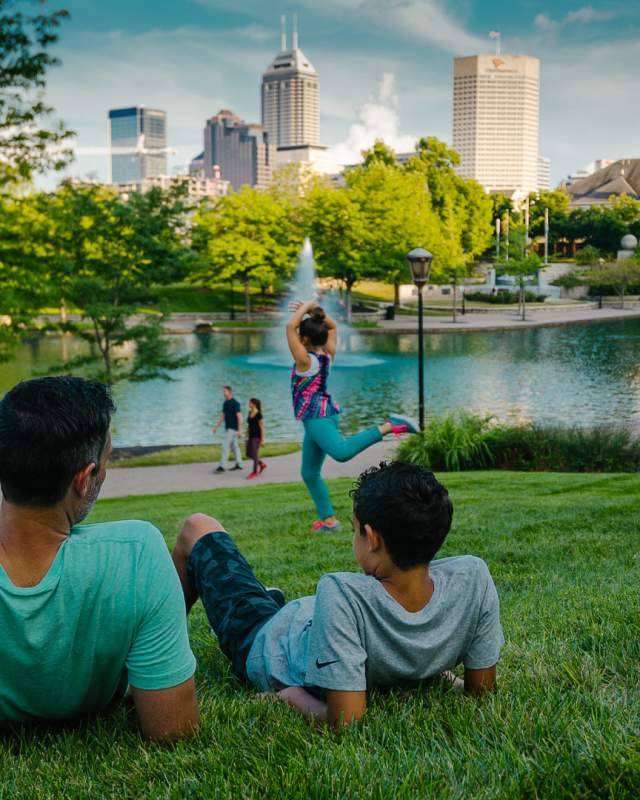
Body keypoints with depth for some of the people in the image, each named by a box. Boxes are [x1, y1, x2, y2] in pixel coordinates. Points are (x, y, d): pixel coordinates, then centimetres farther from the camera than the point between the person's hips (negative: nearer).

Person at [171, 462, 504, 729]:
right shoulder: (473, 578, -33)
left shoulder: (341, 595, -46)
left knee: (198, 528, 19)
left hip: (263, 643, -4)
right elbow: (482, 690, -20)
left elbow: (344, 721, -42)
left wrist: (292, 697, -23)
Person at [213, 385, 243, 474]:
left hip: (232, 429, -9)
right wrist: (216, 427, 15)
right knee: (234, 446, 14)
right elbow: (222, 416, 18)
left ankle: (222, 466, -11)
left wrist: (239, 430, -22)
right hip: (228, 428, 9)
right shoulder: (225, 403, 11)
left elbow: (239, 417, -19)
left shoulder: (235, 403, -16)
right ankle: (239, 464, 21)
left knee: (225, 446, -11)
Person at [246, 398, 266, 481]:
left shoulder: (258, 415, -16)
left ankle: (255, 472, 10)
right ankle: (262, 464, 27)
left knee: (254, 455, -3)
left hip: (257, 437, -8)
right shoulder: (250, 413, 7)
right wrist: (247, 436, 15)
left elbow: (262, 427, -15)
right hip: (251, 436, 8)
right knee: (248, 454, 10)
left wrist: (262, 439, -15)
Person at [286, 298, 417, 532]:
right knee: (309, 473, 15)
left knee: (341, 452, -37)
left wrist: (306, 307, -6)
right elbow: (332, 327, 28)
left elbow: (290, 327, -18)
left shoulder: (305, 360, -9)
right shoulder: (327, 355, 12)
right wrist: (314, 312, 17)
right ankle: (328, 519, 15)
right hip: (318, 418, 10)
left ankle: (387, 426, -39)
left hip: (317, 417, -10)